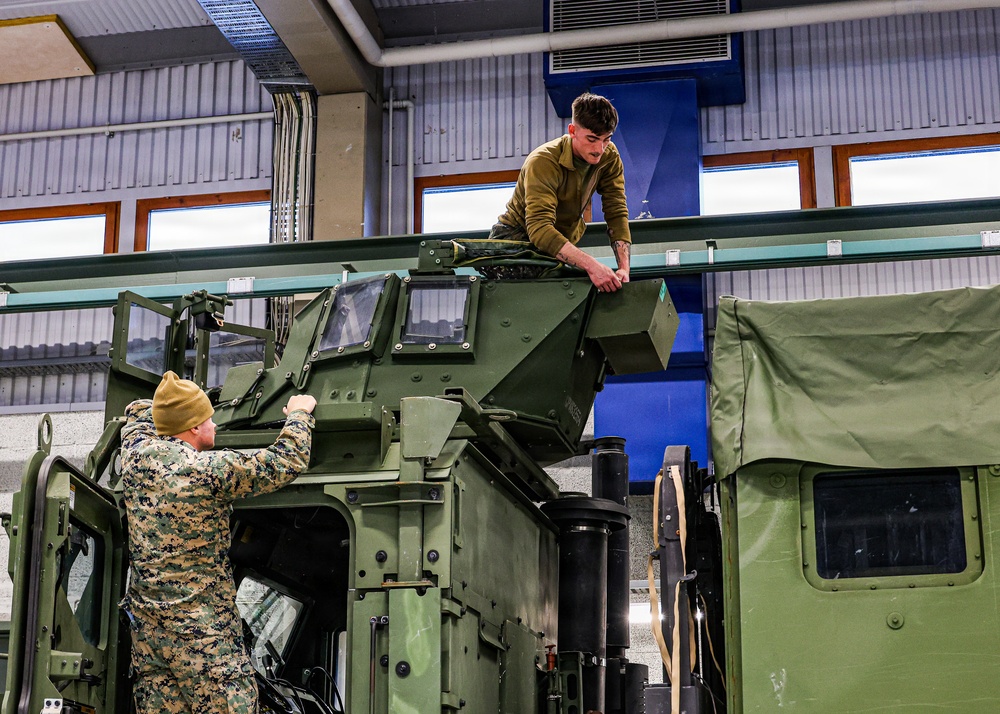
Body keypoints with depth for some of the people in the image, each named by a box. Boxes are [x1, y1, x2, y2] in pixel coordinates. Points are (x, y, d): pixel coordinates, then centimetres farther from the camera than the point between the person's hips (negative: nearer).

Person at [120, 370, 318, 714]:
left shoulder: (137, 457, 3)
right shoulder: (210, 470, -15)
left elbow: (138, 411, 27)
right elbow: (288, 461, -11)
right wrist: (299, 414, 5)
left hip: (146, 628, 7)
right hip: (204, 632, -7)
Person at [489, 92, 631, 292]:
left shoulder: (609, 157, -11)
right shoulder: (543, 162, -29)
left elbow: (617, 214, -13)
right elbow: (539, 229, -41)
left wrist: (624, 267, -30)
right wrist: (591, 265, -53)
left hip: (563, 242, 5)